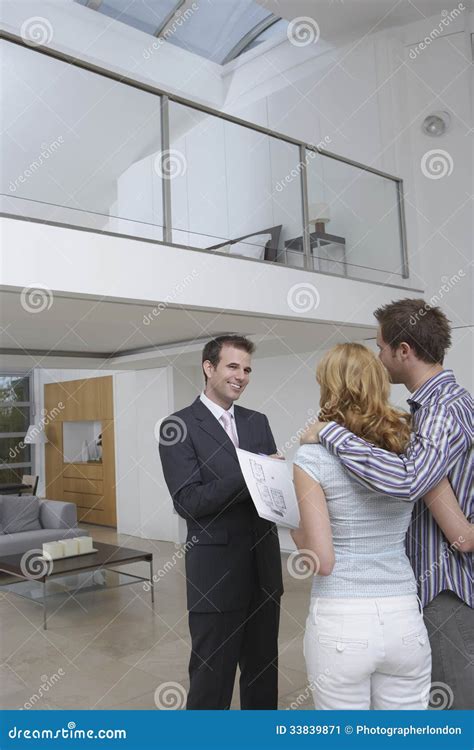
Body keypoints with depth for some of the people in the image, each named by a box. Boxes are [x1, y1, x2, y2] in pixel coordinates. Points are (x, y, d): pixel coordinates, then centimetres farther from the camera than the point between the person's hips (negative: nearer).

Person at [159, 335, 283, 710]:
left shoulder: (257, 422, 10)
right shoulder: (178, 426, -8)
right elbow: (189, 502, -16)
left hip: (264, 563, 6)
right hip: (216, 568, -6)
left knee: (264, 671, 19)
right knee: (212, 675, 8)